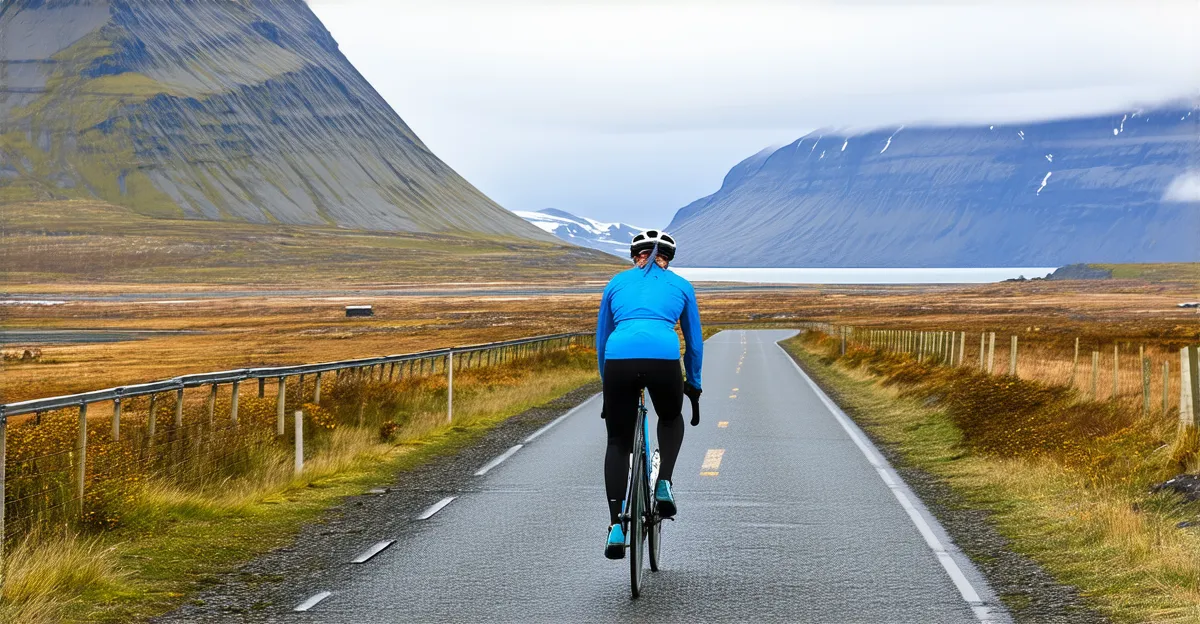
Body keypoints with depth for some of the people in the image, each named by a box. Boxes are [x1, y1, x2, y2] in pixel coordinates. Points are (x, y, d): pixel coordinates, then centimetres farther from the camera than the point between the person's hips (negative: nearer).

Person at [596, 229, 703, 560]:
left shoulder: (617, 282, 26)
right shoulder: (681, 285, 24)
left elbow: (601, 338, 30)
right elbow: (694, 341, 30)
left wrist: (607, 383, 42)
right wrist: (694, 384, 43)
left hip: (619, 360, 1)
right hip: (664, 359, 0)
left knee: (618, 443, 17)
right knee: (671, 420, 32)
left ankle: (616, 526, 4)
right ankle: (663, 485, 10)